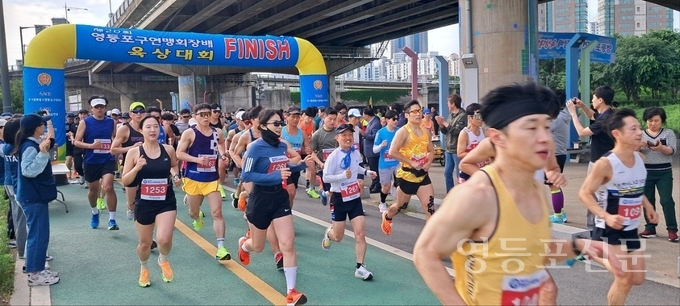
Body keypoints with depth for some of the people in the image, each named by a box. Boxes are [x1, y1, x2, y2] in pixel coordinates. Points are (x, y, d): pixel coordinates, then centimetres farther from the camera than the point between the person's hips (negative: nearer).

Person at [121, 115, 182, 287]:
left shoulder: (168, 150, -4)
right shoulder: (134, 152, -8)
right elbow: (124, 181, -6)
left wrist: (175, 176, -3)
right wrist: (137, 168, -23)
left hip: (166, 202, 0)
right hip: (144, 203, 0)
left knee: (164, 239, -18)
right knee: (145, 243, 14)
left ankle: (163, 260, 19)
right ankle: (144, 269, 48)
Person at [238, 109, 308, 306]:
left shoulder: (282, 146, 1)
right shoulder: (256, 147, -16)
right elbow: (246, 175, -20)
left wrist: (302, 165, -2)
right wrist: (274, 176, -30)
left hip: (281, 198, 4)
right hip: (261, 199, -4)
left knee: (288, 245, -7)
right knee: (258, 247, 16)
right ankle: (244, 243, 55)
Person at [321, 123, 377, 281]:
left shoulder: (356, 152, 0)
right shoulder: (333, 156, -18)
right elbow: (325, 178, -20)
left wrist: (366, 172, 4)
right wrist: (343, 175, -32)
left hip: (355, 198, 4)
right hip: (339, 199, -4)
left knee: (360, 233, -5)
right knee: (338, 237, 10)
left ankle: (360, 267, 4)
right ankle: (329, 233, 47)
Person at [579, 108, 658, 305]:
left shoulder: (640, 158, 1)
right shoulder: (606, 163, -22)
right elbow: (584, 194, -18)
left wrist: (647, 206, 6)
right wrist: (606, 216, -30)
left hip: (631, 229, 7)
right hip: (610, 230, -7)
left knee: (637, 279, 12)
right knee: (625, 278, -7)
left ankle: (599, 256, 28)